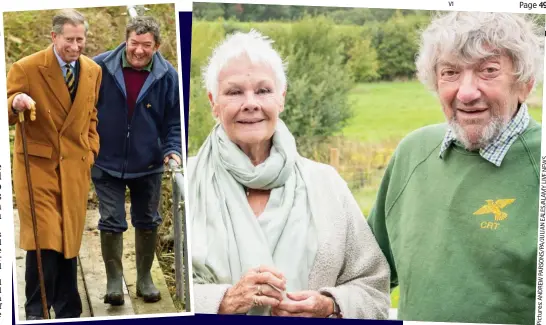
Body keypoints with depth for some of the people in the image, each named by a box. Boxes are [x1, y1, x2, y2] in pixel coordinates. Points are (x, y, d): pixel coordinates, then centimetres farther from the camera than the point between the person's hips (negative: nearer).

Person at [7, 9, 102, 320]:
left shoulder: (93, 71, 6)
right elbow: (8, 117, -6)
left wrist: (91, 150, 9)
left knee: (69, 242, 10)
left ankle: (68, 312, 23)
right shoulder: (26, 68, -8)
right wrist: (15, 104, -28)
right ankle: (36, 312, 9)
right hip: (37, 164, -4)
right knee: (43, 241, -7)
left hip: (76, 167, 4)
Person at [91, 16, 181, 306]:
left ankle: (144, 278, 30)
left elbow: (175, 122, -2)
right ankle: (114, 280, 16)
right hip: (107, 164, -1)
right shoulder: (100, 67, -11)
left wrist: (173, 150, -17)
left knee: (148, 223, 13)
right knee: (111, 223, 0)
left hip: (148, 166, 2)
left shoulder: (167, 76, -9)